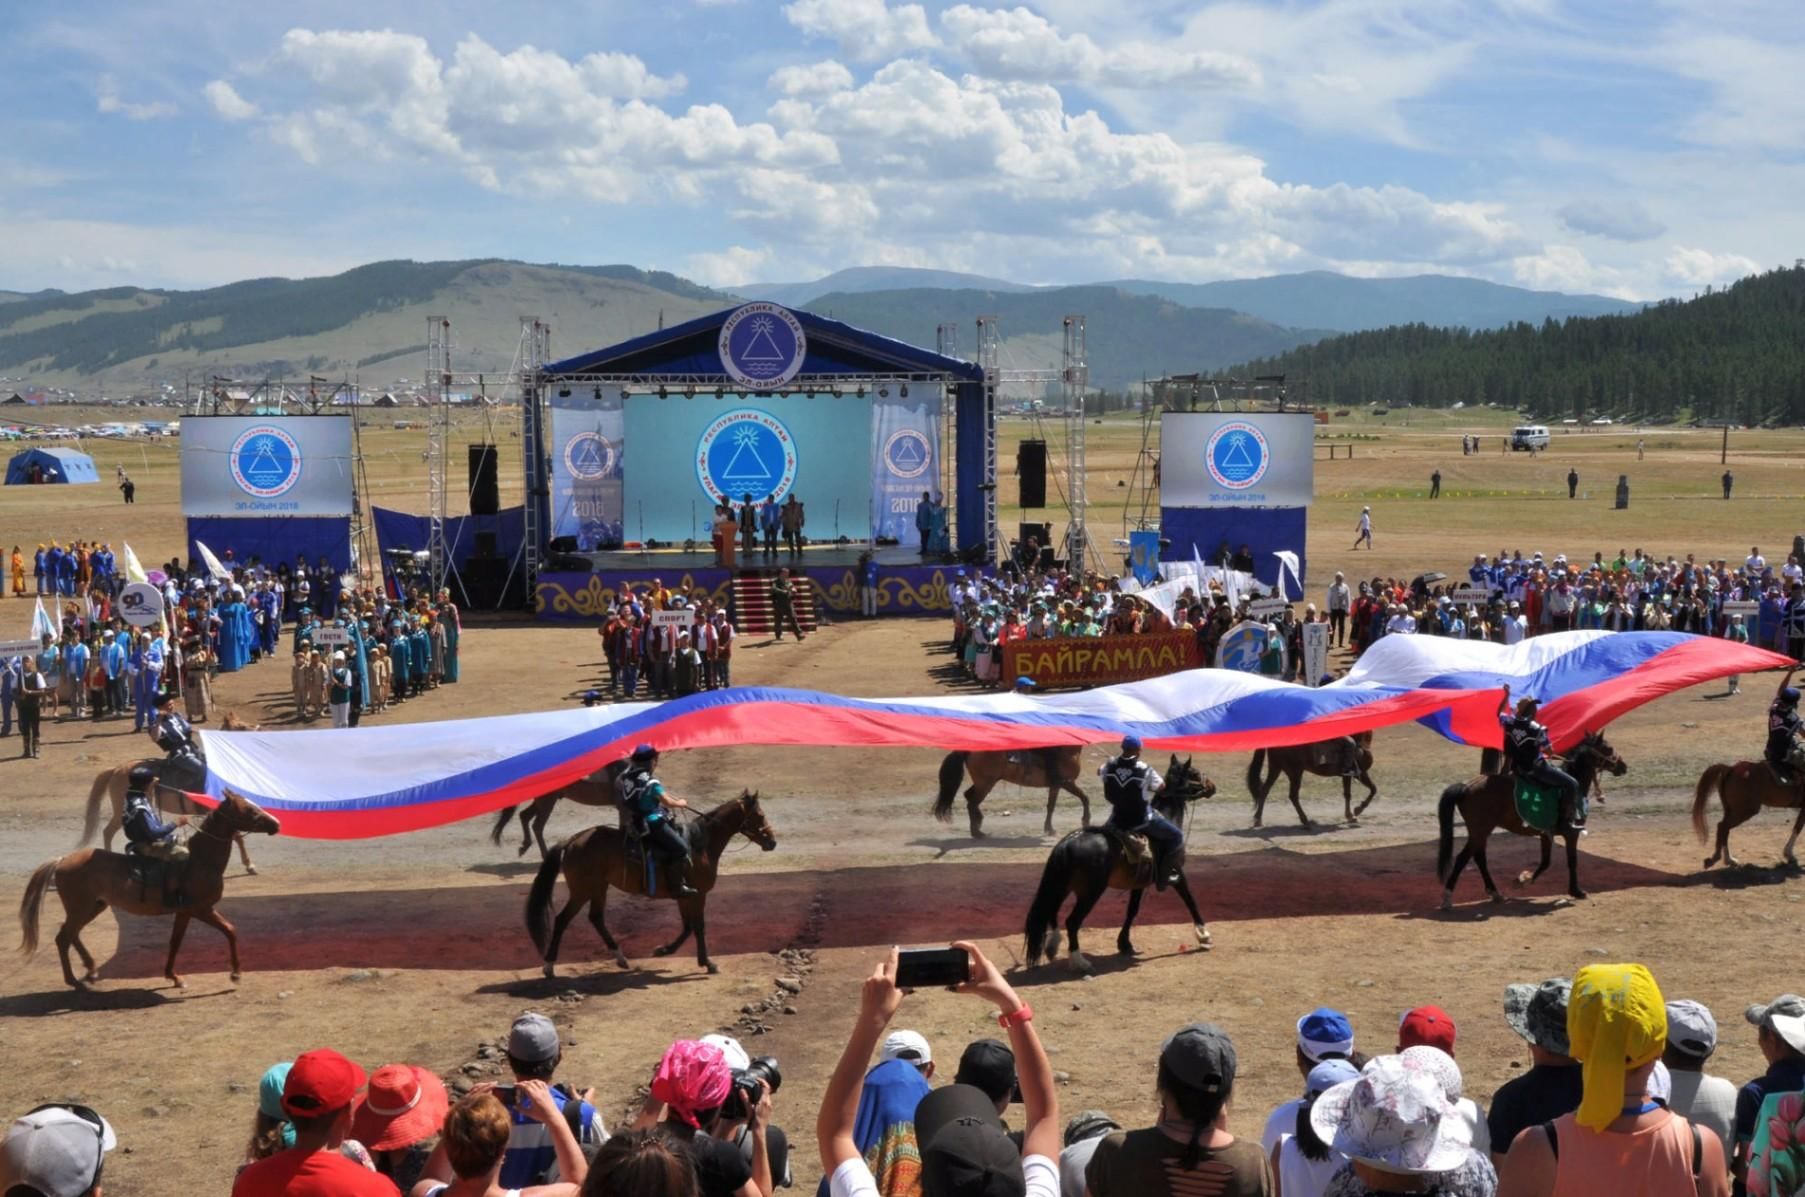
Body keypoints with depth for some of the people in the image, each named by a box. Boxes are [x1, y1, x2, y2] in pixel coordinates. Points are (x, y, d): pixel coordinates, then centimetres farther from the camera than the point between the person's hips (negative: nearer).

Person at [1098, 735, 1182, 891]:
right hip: (1141, 821, -4)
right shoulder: (1145, 770, -20)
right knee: (1176, 837, 12)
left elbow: (1099, 772, 15)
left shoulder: (1110, 765, -9)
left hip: (1117, 821, 4)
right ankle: (1163, 875, 7)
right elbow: (1160, 786, -2)